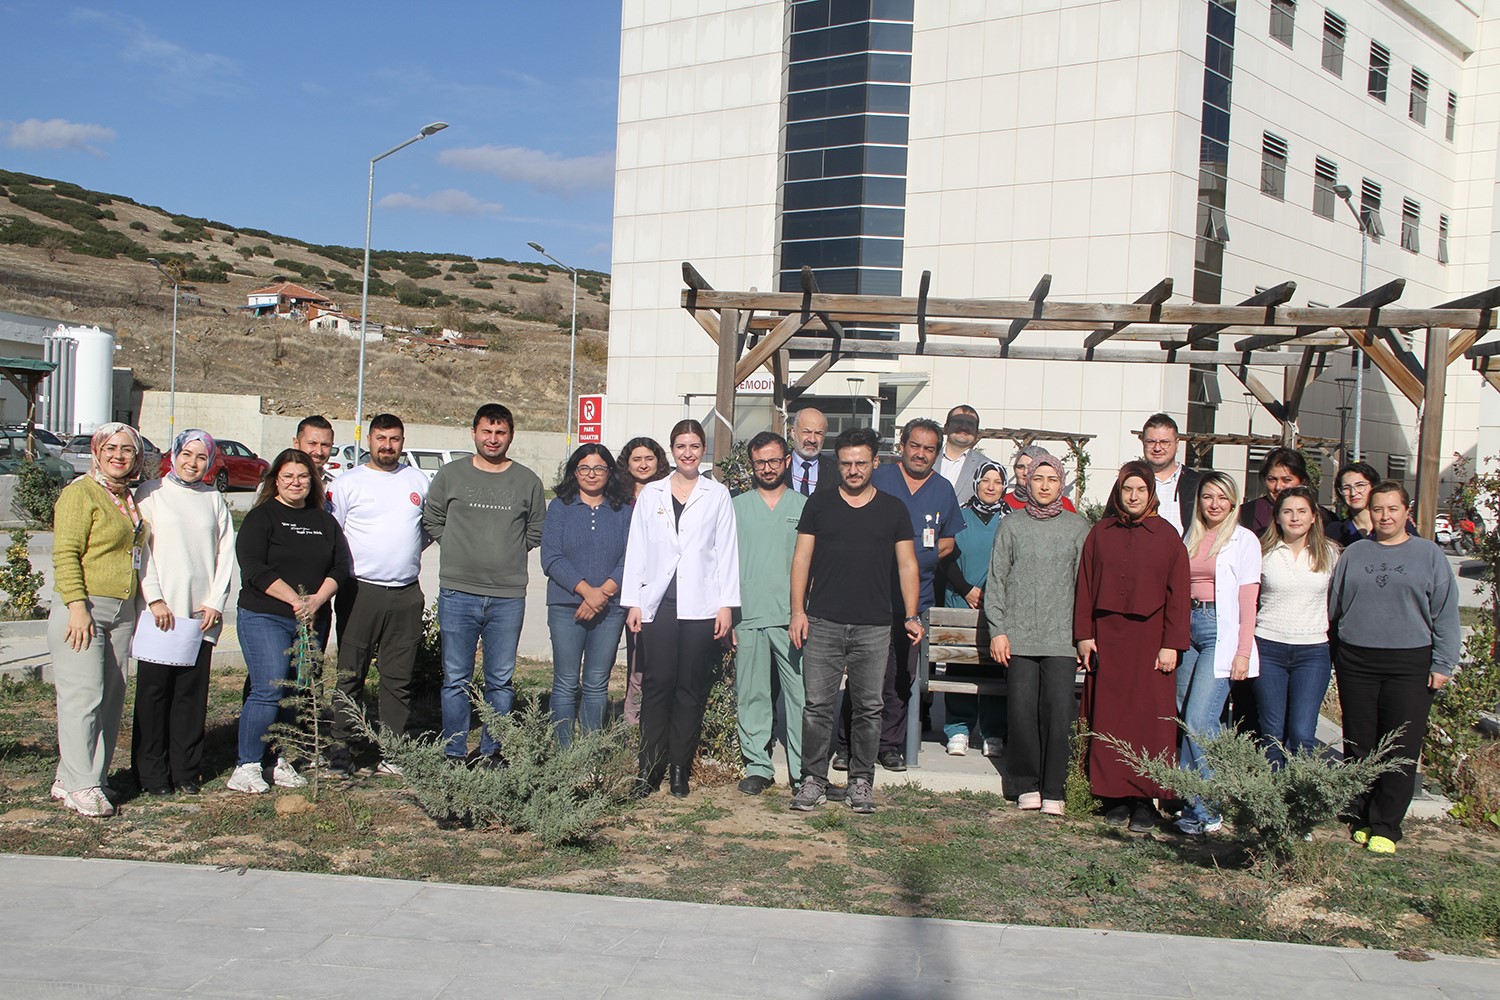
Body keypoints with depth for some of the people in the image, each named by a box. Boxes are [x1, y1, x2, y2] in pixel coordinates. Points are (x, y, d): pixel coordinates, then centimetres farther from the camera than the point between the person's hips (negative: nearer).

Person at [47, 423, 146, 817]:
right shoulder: (81, 492, -6)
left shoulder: (129, 498, 16)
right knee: (83, 697, -8)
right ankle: (81, 787, -2)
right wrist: (77, 607, -19)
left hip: (122, 610, 8)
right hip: (83, 608, -8)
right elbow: (65, 554, -12)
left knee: (111, 699, 6)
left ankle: (70, 778, 14)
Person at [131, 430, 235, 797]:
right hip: (159, 611, -2)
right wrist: (154, 599, -10)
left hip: (201, 614, 3)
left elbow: (226, 553, 9)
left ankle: (186, 770, 13)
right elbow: (140, 549, -2)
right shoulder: (151, 494, 3)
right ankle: (152, 773, 9)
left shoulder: (214, 499, 12)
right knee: (154, 690, 1)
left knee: (192, 692, 4)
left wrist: (216, 601, 0)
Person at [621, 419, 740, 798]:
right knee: (657, 684, -3)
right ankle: (650, 768, 3)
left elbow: (726, 552, 5)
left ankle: (680, 770, 10)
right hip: (658, 602, 1)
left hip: (700, 605, -1)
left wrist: (726, 605, -2)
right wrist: (633, 602, 3)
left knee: (691, 687, 2)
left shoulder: (717, 495, 8)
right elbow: (637, 549, 10)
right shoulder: (650, 494, 11)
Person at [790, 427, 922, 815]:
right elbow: (802, 558, 8)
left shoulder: (893, 509, 10)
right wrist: (798, 610, -1)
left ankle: (861, 781, 15)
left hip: (874, 627, 1)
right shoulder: (819, 504, 8)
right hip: (823, 623, 0)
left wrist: (911, 615, 0)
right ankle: (814, 779, 8)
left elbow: (907, 565, 10)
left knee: (869, 707, 4)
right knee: (818, 705, -1)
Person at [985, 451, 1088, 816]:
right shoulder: (1012, 526, 8)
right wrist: (997, 630, 0)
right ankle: (1027, 785, 12)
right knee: (1022, 710, -2)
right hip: (1019, 637, 0)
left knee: (1060, 711, -7)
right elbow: (996, 581, 7)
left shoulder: (1078, 528, 8)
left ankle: (1054, 790, 3)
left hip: (1062, 638, 0)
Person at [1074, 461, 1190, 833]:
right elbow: (1085, 586, 8)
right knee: (1108, 718, 4)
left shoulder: (1167, 536, 1)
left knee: (1149, 718, -2)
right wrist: (1084, 635, 1)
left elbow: (1177, 593, 0)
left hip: (1149, 638, -2)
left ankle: (1145, 799, 5)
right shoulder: (1100, 533, 7)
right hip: (1106, 638, 2)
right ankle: (1115, 796, 13)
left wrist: (1171, 644, -6)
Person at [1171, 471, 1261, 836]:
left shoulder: (1244, 541, 0)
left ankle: (1204, 811, -4)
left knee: (1198, 721, -13)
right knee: (1184, 720, 3)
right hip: (1189, 628, 6)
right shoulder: (1190, 539, 15)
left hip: (1221, 632, -6)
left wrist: (1243, 652, -11)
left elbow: (1248, 602, -5)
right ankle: (1187, 800, 12)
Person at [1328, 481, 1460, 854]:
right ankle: (1361, 819, 16)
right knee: (1358, 746, 6)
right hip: (1356, 662, 2)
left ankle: (1385, 827, 3)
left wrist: (1442, 664, -2)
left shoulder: (1429, 554, 5)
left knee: (1401, 751, -3)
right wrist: (1334, 655, 11)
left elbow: (1445, 613, 3)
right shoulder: (1354, 554, 11)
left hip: (1410, 665, -2)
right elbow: (1333, 606, 14)